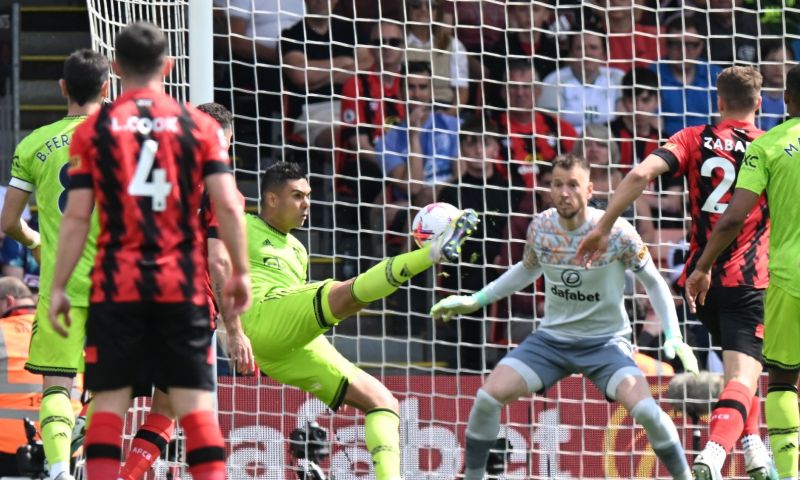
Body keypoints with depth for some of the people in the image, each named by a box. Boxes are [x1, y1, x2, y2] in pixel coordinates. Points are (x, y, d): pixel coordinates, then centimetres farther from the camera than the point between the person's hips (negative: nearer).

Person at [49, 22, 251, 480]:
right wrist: (240, 272, 6)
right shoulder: (199, 125, 3)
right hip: (183, 282, 0)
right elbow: (228, 205, -3)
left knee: (110, 399, 2)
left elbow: (76, 217, -2)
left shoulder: (94, 129, 2)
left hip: (117, 284, 0)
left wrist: (58, 287, 3)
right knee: (195, 398, 1)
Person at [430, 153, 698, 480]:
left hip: (605, 341, -4)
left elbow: (653, 282, -4)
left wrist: (673, 337, -15)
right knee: (488, 397, -13)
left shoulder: (617, 232, -17)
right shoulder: (540, 227, -6)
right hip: (552, 338, 4)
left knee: (644, 409, -27)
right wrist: (476, 301, 14)